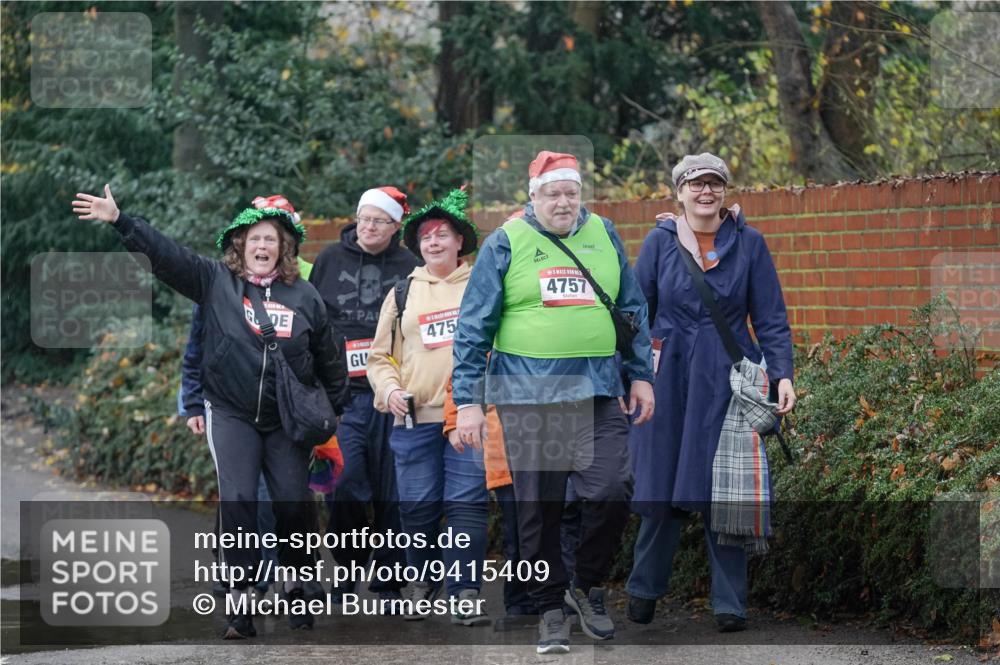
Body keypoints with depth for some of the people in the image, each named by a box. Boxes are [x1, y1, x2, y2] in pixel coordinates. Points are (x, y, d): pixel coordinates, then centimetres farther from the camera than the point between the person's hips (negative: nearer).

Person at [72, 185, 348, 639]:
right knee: (237, 500, -11)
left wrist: (337, 405, 14)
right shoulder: (216, 280, 0)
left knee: (292, 503, -1)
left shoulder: (304, 296, 3)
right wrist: (119, 221, -16)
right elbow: (164, 253, -7)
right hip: (231, 415, -1)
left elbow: (327, 356, 12)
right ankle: (240, 601, -6)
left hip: (287, 421, 1)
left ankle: (295, 588, 20)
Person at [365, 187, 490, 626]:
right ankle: (424, 581, 21)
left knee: (467, 504, -7)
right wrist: (389, 388, -1)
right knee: (417, 507, 3)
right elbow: (380, 356, 18)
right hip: (414, 420, 2)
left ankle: (465, 590, -5)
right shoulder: (402, 293, 16)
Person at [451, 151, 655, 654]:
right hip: (527, 395, -2)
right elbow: (474, 327, 1)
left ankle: (588, 586, 12)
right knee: (538, 508, 3)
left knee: (611, 491, -12)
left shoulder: (604, 235, 10)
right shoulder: (505, 244, 0)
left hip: (598, 391, 2)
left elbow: (633, 310, 19)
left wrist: (641, 375, 15)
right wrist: (467, 400, -4)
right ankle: (550, 608, 18)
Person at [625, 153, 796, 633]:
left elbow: (771, 319, 3)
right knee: (662, 486, 5)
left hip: (728, 378, -1)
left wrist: (782, 373, -8)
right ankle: (644, 589, 22)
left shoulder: (748, 243, 2)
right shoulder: (660, 242, 3)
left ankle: (730, 602, 4)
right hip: (669, 376, 1)